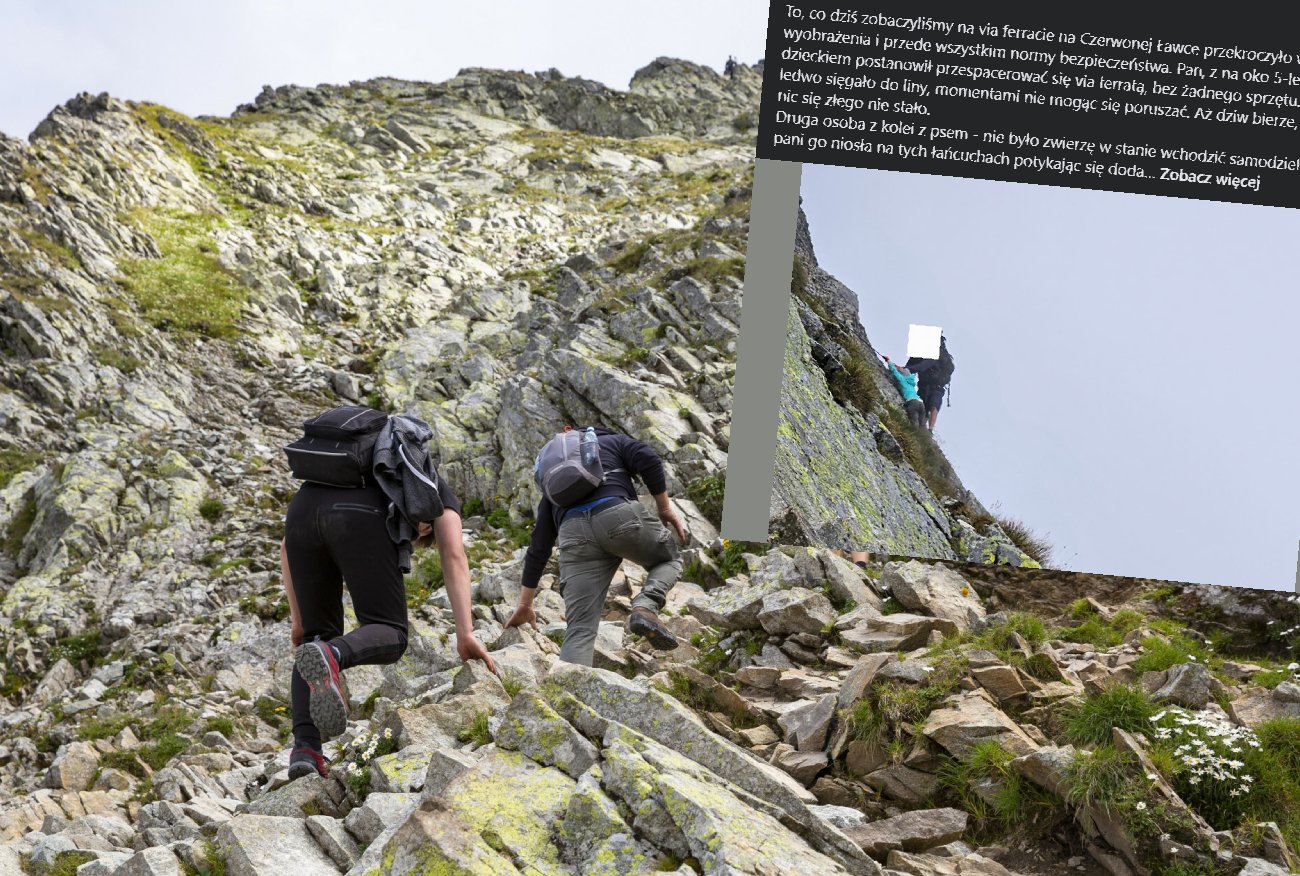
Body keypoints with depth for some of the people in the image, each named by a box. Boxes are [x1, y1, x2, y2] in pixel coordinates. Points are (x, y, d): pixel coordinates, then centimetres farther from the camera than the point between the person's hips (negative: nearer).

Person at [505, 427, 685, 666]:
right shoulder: (613, 441, 31)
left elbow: (538, 547, 34)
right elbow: (648, 459, 7)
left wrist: (524, 605, 38)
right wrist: (665, 508, 15)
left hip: (574, 534, 2)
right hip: (619, 514, -2)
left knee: (580, 628, 2)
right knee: (669, 559, 26)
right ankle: (645, 607, -3)